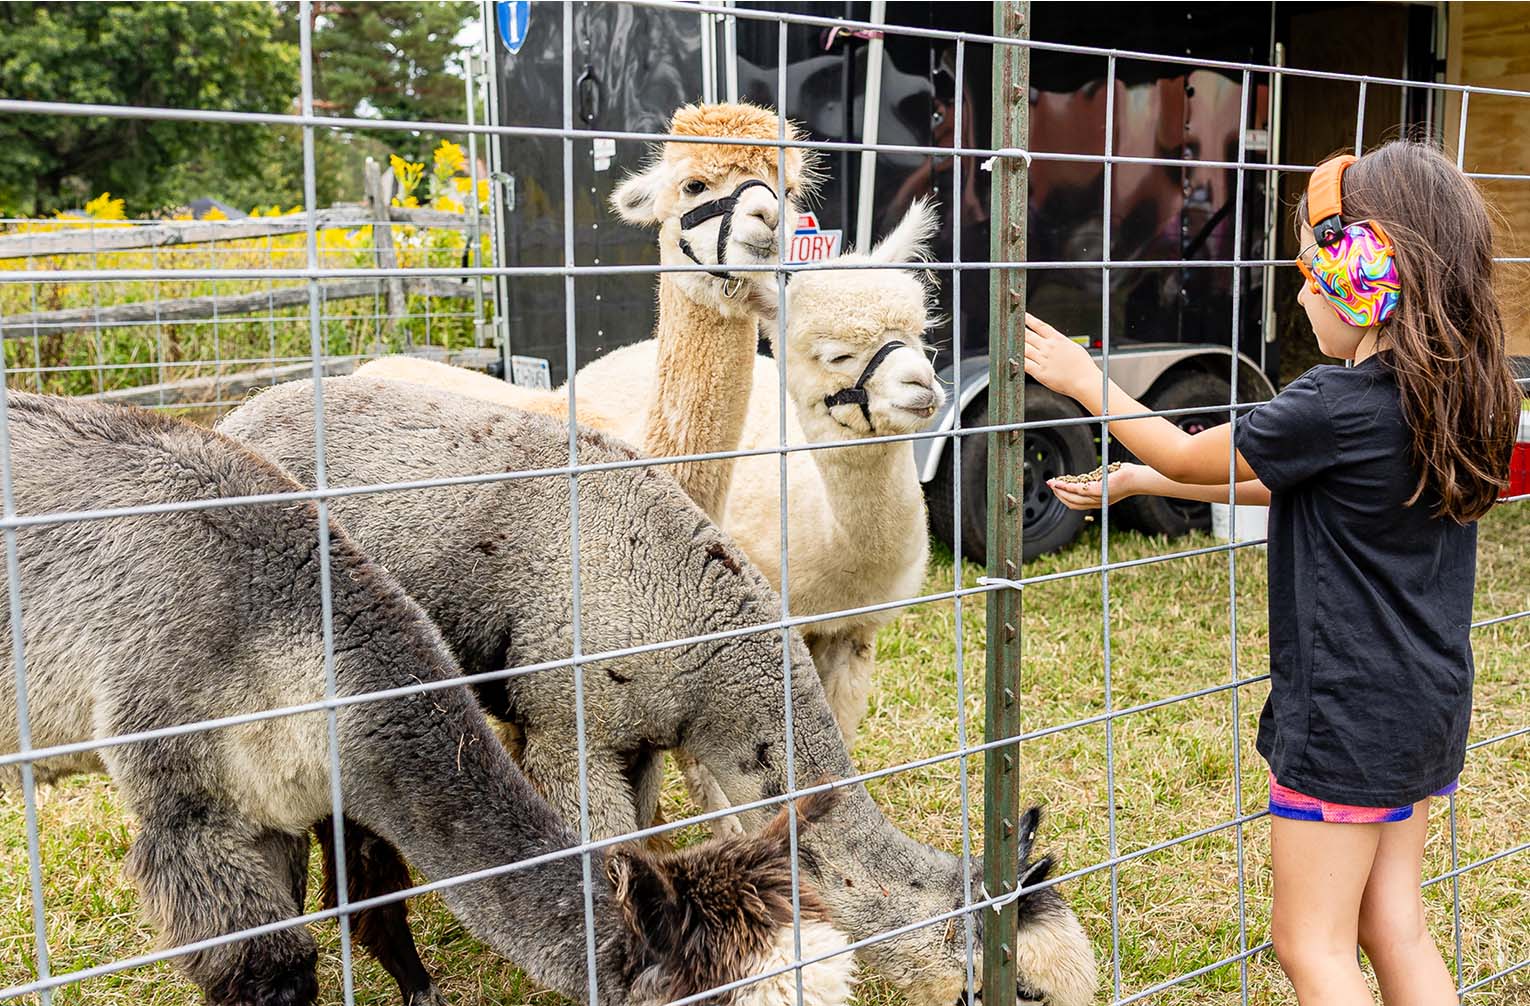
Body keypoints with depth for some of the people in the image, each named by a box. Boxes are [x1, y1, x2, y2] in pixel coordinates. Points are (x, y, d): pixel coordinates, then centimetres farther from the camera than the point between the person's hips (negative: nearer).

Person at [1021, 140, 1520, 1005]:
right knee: (1395, 933, 19)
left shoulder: (1338, 406, -24)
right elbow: (1277, 484, 11)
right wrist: (1138, 481, 16)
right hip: (1428, 708, 8)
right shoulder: (1458, 396, 2)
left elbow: (1192, 458, -8)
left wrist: (1087, 383, 5)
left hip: (1347, 719, -8)